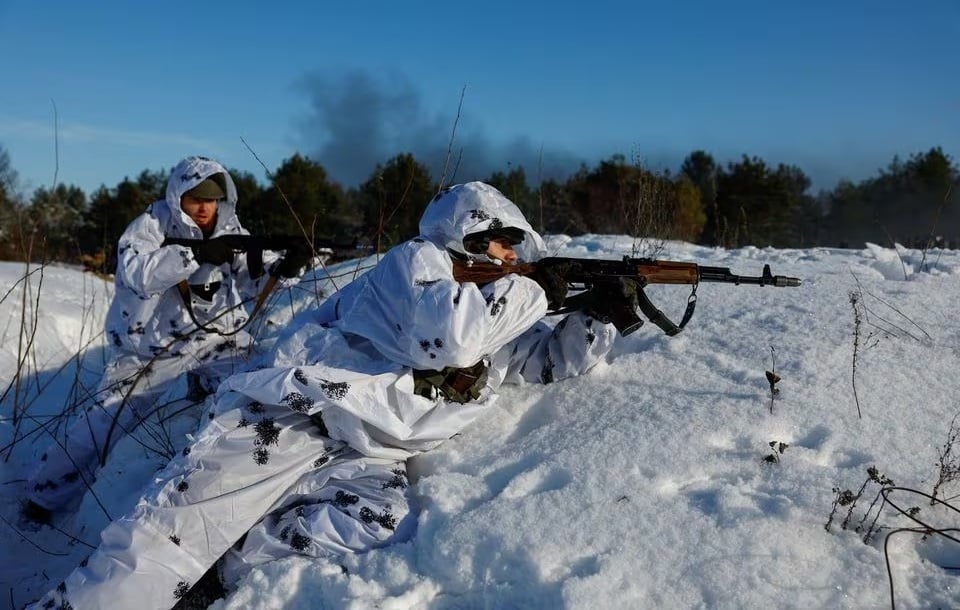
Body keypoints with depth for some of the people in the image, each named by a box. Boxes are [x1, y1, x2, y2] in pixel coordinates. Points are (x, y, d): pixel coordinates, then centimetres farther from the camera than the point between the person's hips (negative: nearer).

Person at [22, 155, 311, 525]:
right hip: (151, 343, -3)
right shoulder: (152, 224, -15)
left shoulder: (229, 228, -2)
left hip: (215, 332, 4)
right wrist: (196, 255, -41)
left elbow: (248, 280, -4)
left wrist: (282, 269, -24)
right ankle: (47, 494, 18)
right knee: (107, 419, 1)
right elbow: (136, 272, -32)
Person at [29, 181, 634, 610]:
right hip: (297, 415, -6)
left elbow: (555, 358, 23)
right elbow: (449, 334, -20)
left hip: (371, 459, 6)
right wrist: (531, 293, -9)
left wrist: (600, 311, 6)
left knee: (383, 531, -26)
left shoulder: (495, 315, 21)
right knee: (176, 526, -15)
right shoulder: (418, 259, -2)